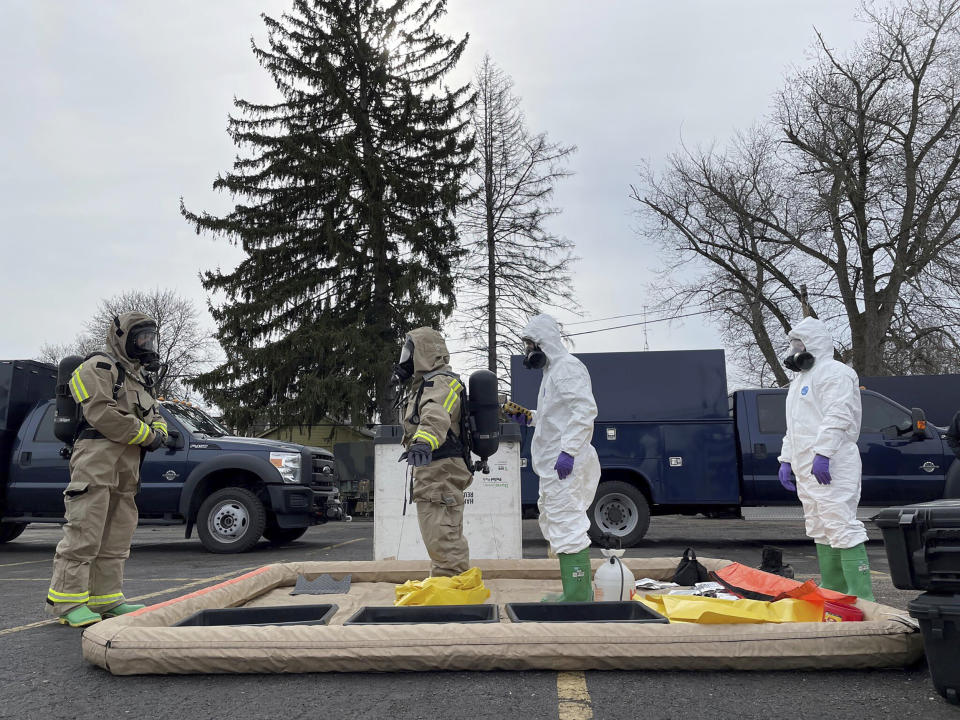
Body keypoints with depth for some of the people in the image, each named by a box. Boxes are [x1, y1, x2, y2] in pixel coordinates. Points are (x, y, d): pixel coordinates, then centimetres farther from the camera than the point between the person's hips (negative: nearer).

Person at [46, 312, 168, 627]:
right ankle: (66, 600, -5)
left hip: (126, 469, 9)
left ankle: (106, 598, 17)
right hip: (96, 461, -9)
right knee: (84, 533, -10)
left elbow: (155, 417, 24)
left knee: (116, 538, 11)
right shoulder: (98, 368, -4)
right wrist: (146, 435, -13)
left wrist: (159, 432, 0)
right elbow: (102, 413, -17)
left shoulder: (139, 379, 25)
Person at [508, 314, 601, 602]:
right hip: (553, 464, 12)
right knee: (554, 522, 17)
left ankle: (578, 597, -9)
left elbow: (585, 409, -23)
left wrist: (568, 451, -28)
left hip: (565, 464, -11)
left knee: (566, 525, -12)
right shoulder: (553, 371, 22)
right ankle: (579, 591, 26)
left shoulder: (567, 367, -11)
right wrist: (529, 417, 17)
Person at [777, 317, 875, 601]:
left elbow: (837, 417, -19)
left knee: (841, 526, -14)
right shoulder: (800, 380, 25)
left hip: (830, 467, -10)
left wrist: (823, 453, -27)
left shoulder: (834, 372, -6)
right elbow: (793, 427, 27)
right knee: (820, 531, 13)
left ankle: (861, 596, -12)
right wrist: (786, 460, 20)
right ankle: (833, 590, 22)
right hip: (806, 469, 10)